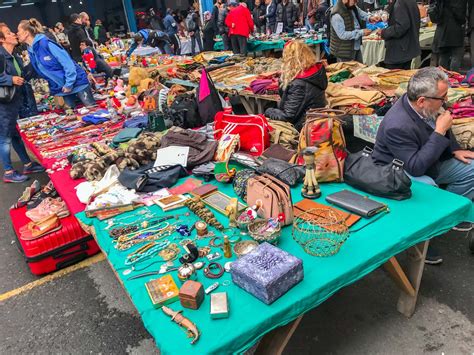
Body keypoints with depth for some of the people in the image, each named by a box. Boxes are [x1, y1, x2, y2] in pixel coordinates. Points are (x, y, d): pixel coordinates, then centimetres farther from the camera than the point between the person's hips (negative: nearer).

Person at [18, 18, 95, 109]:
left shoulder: (45, 43, -16)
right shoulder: (30, 51, 7)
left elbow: (66, 61, -19)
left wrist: (69, 83, -18)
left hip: (76, 82, -8)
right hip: (61, 88, 8)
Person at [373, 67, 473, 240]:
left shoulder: (427, 108, -10)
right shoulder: (397, 126, -35)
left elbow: (443, 129, 15)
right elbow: (416, 168, -34)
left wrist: (455, 150, 0)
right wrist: (440, 132, -32)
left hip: (428, 160, 9)